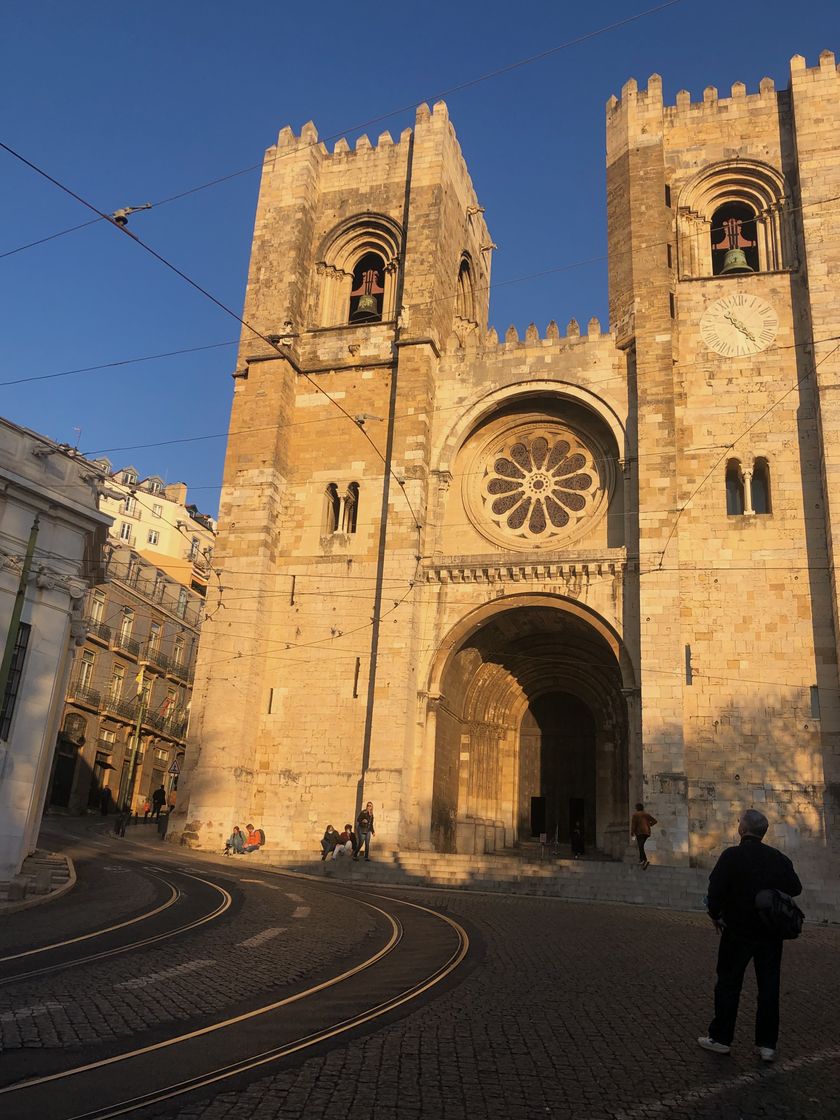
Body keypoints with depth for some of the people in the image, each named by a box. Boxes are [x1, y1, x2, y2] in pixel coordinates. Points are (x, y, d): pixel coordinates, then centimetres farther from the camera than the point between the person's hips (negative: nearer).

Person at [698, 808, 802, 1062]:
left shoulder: (732, 856, -16)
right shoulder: (779, 858, -2)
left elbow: (716, 890, -18)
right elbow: (795, 889, 4)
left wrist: (715, 915, -2)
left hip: (737, 931, -3)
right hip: (771, 933, 4)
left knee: (728, 984, 8)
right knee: (769, 986, 11)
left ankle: (720, 1037, 16)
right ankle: (767, 1044, 15)